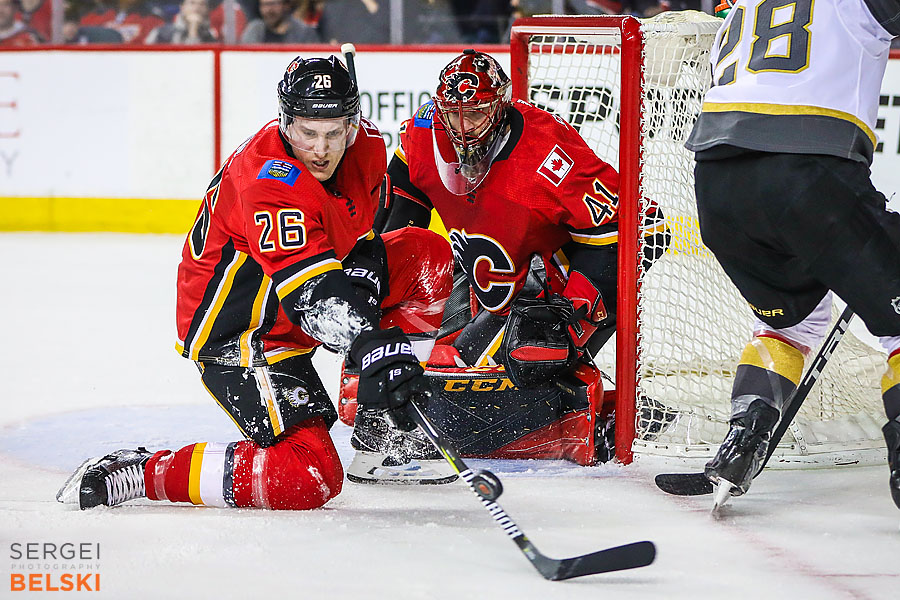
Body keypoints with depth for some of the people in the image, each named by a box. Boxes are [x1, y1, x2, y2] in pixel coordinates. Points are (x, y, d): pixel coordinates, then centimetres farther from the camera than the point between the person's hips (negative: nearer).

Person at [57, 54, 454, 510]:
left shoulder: (366, 145, -6)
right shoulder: (269, 180, -32)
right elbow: (309, 290, -42)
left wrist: (362, 261, -7)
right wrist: (367, 344, -56)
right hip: (237, 335, -9)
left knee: (424, 254, 6)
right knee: (308, 478, -22)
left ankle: (383, 424, 13)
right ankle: (141, 473, -11)